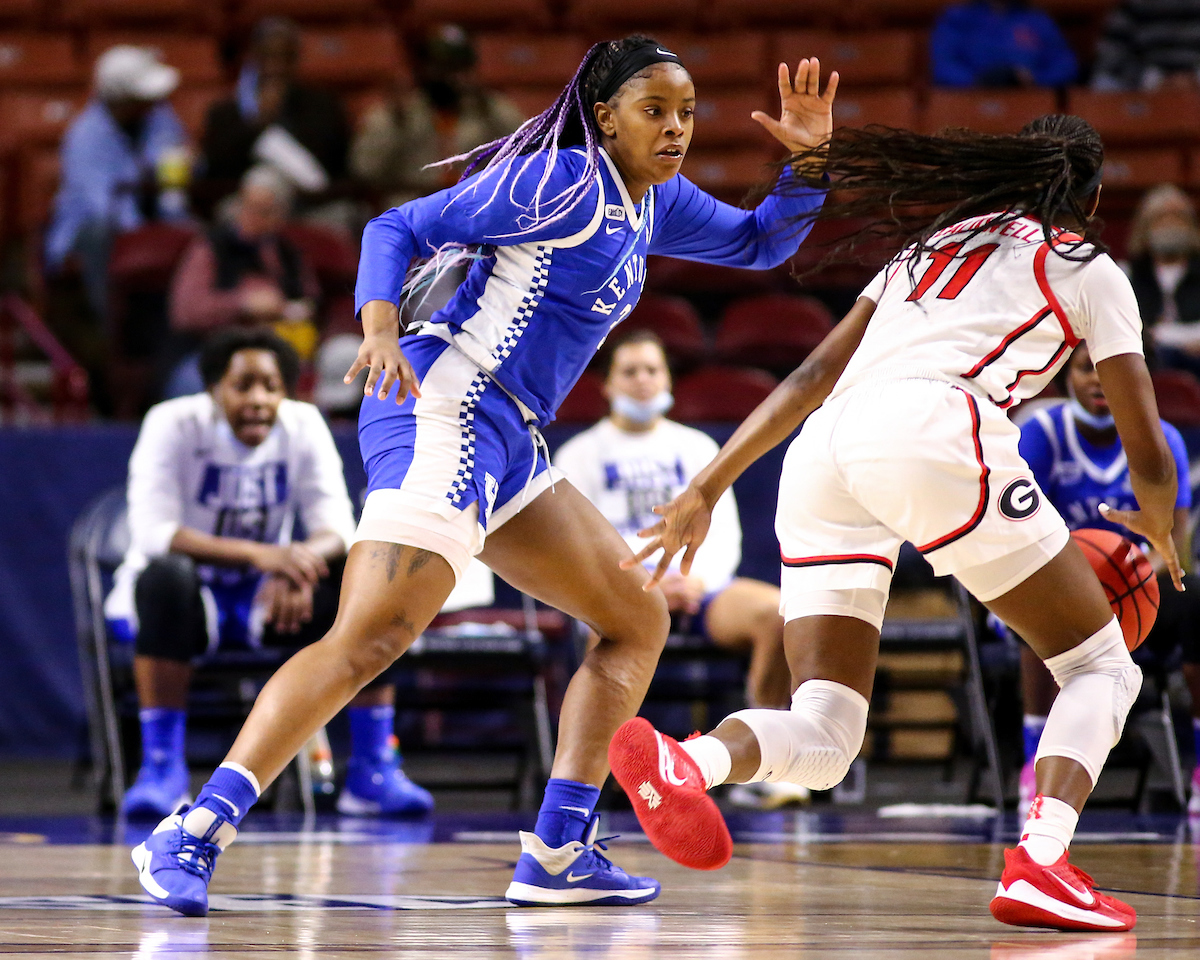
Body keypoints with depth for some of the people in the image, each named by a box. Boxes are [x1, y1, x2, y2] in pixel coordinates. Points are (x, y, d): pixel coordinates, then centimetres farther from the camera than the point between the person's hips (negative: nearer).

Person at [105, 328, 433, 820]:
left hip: (266, 598, 4)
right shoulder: (174, 425, -17)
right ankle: (161, 768, -32)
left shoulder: (304, 426, -7)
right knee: (166, 575, -39)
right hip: (186, 596, -4)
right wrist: (256, 554, -43)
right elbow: (152, 533, -29)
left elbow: (338, 531, -13)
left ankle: (373, 770, -17)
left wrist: (297, 564, -38)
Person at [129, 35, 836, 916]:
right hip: (447, 409, -10)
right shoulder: (557, 181, -7)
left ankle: (557, 857, 9)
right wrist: (381, 330, -25)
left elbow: (760, 244, 28)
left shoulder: (655, 203, 17)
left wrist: (810, 158, 10)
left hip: (509, 447, 10)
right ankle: (190, 838, -26)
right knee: (370, 638, -23)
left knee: (641, 621, 12)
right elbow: (400, 228, -8)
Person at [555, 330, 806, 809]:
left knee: (778, 612, -30)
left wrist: (697, 580, -10)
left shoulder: (696, 447, 22)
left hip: (696, 583, 3)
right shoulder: (580, 454, 13)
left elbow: (725, 535, 13)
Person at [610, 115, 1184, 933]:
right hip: (935, 429, -5)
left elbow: (813, 378, 28)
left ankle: (683, 762, -29)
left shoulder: (932, 245, 35)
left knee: (820, 742, 4)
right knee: (1101, 667, 9)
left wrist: (707, 488, 27)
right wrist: (1158, 531, 37)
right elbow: (1150, 458, 17)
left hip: (821, 454, 5)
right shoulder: (1090, 269, 20)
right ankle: (1039, 864, -16)